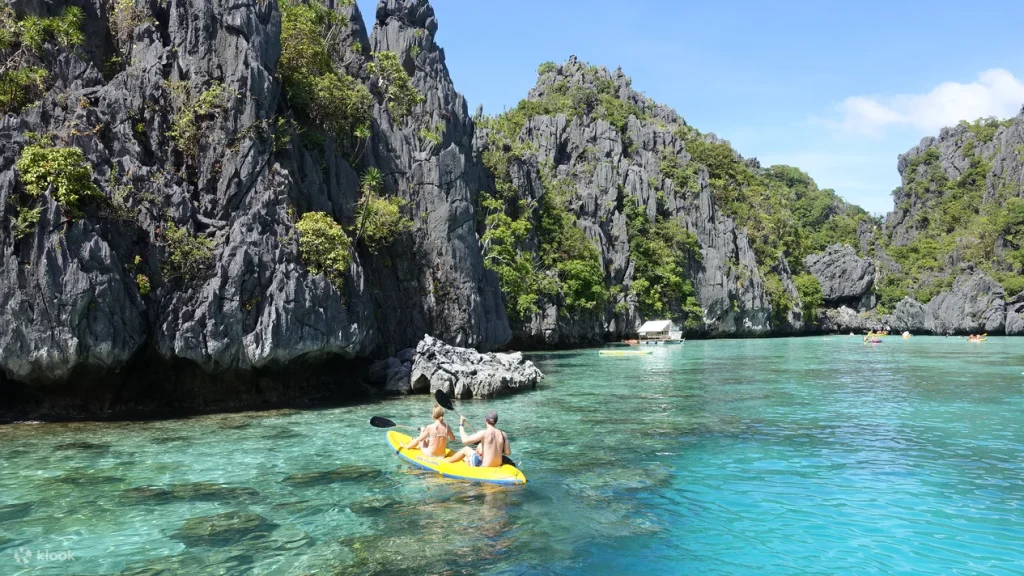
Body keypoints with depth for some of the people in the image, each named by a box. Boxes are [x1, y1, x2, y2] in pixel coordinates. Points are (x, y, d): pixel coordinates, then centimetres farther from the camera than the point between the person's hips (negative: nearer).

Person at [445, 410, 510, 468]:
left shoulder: (484, 433, -20)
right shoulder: (503, 434, -5)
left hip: (484, 467, -5)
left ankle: (446, 462, 38)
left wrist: (461, 425, -8)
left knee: (466, 449, 18)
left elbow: (465, 440, -23)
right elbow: (508, 453, 1)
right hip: (497, 466, 5)